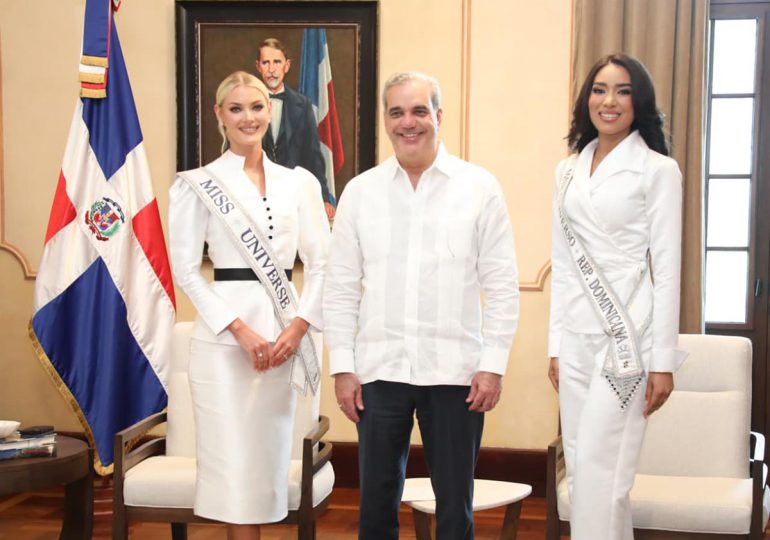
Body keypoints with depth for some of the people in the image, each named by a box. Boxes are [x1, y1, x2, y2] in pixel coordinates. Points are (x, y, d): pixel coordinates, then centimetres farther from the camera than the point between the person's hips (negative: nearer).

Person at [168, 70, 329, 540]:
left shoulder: (299, 182, 10)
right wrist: (240, 329, -11)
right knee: (234, 458, -3)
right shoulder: (199, 184, 1)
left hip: (285, 335, 3)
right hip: (225, 337, -3)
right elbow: (186, 269, -3)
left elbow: (321, 262, 7)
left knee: (272, 456, 7)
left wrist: (299, 326, -6)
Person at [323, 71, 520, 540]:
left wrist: (494, 365, -5)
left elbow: (502, 284, 0)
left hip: (455, 372, -1)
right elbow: (341, 287, 6)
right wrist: (342, 367, 1)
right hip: (379, 370, 2)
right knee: (377, 502, 11)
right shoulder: (360, 191, 5)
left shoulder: (480, 187, 1)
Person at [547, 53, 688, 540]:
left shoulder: (659, 170, -3)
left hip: (627, 336, -6)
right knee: (580, 469, 8)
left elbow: (667, 268, -6)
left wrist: (663, 362, -9)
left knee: (600, 473, -9)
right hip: (576, 337, 6)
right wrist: (555, 345, 11)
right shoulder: (568, 171, 13)